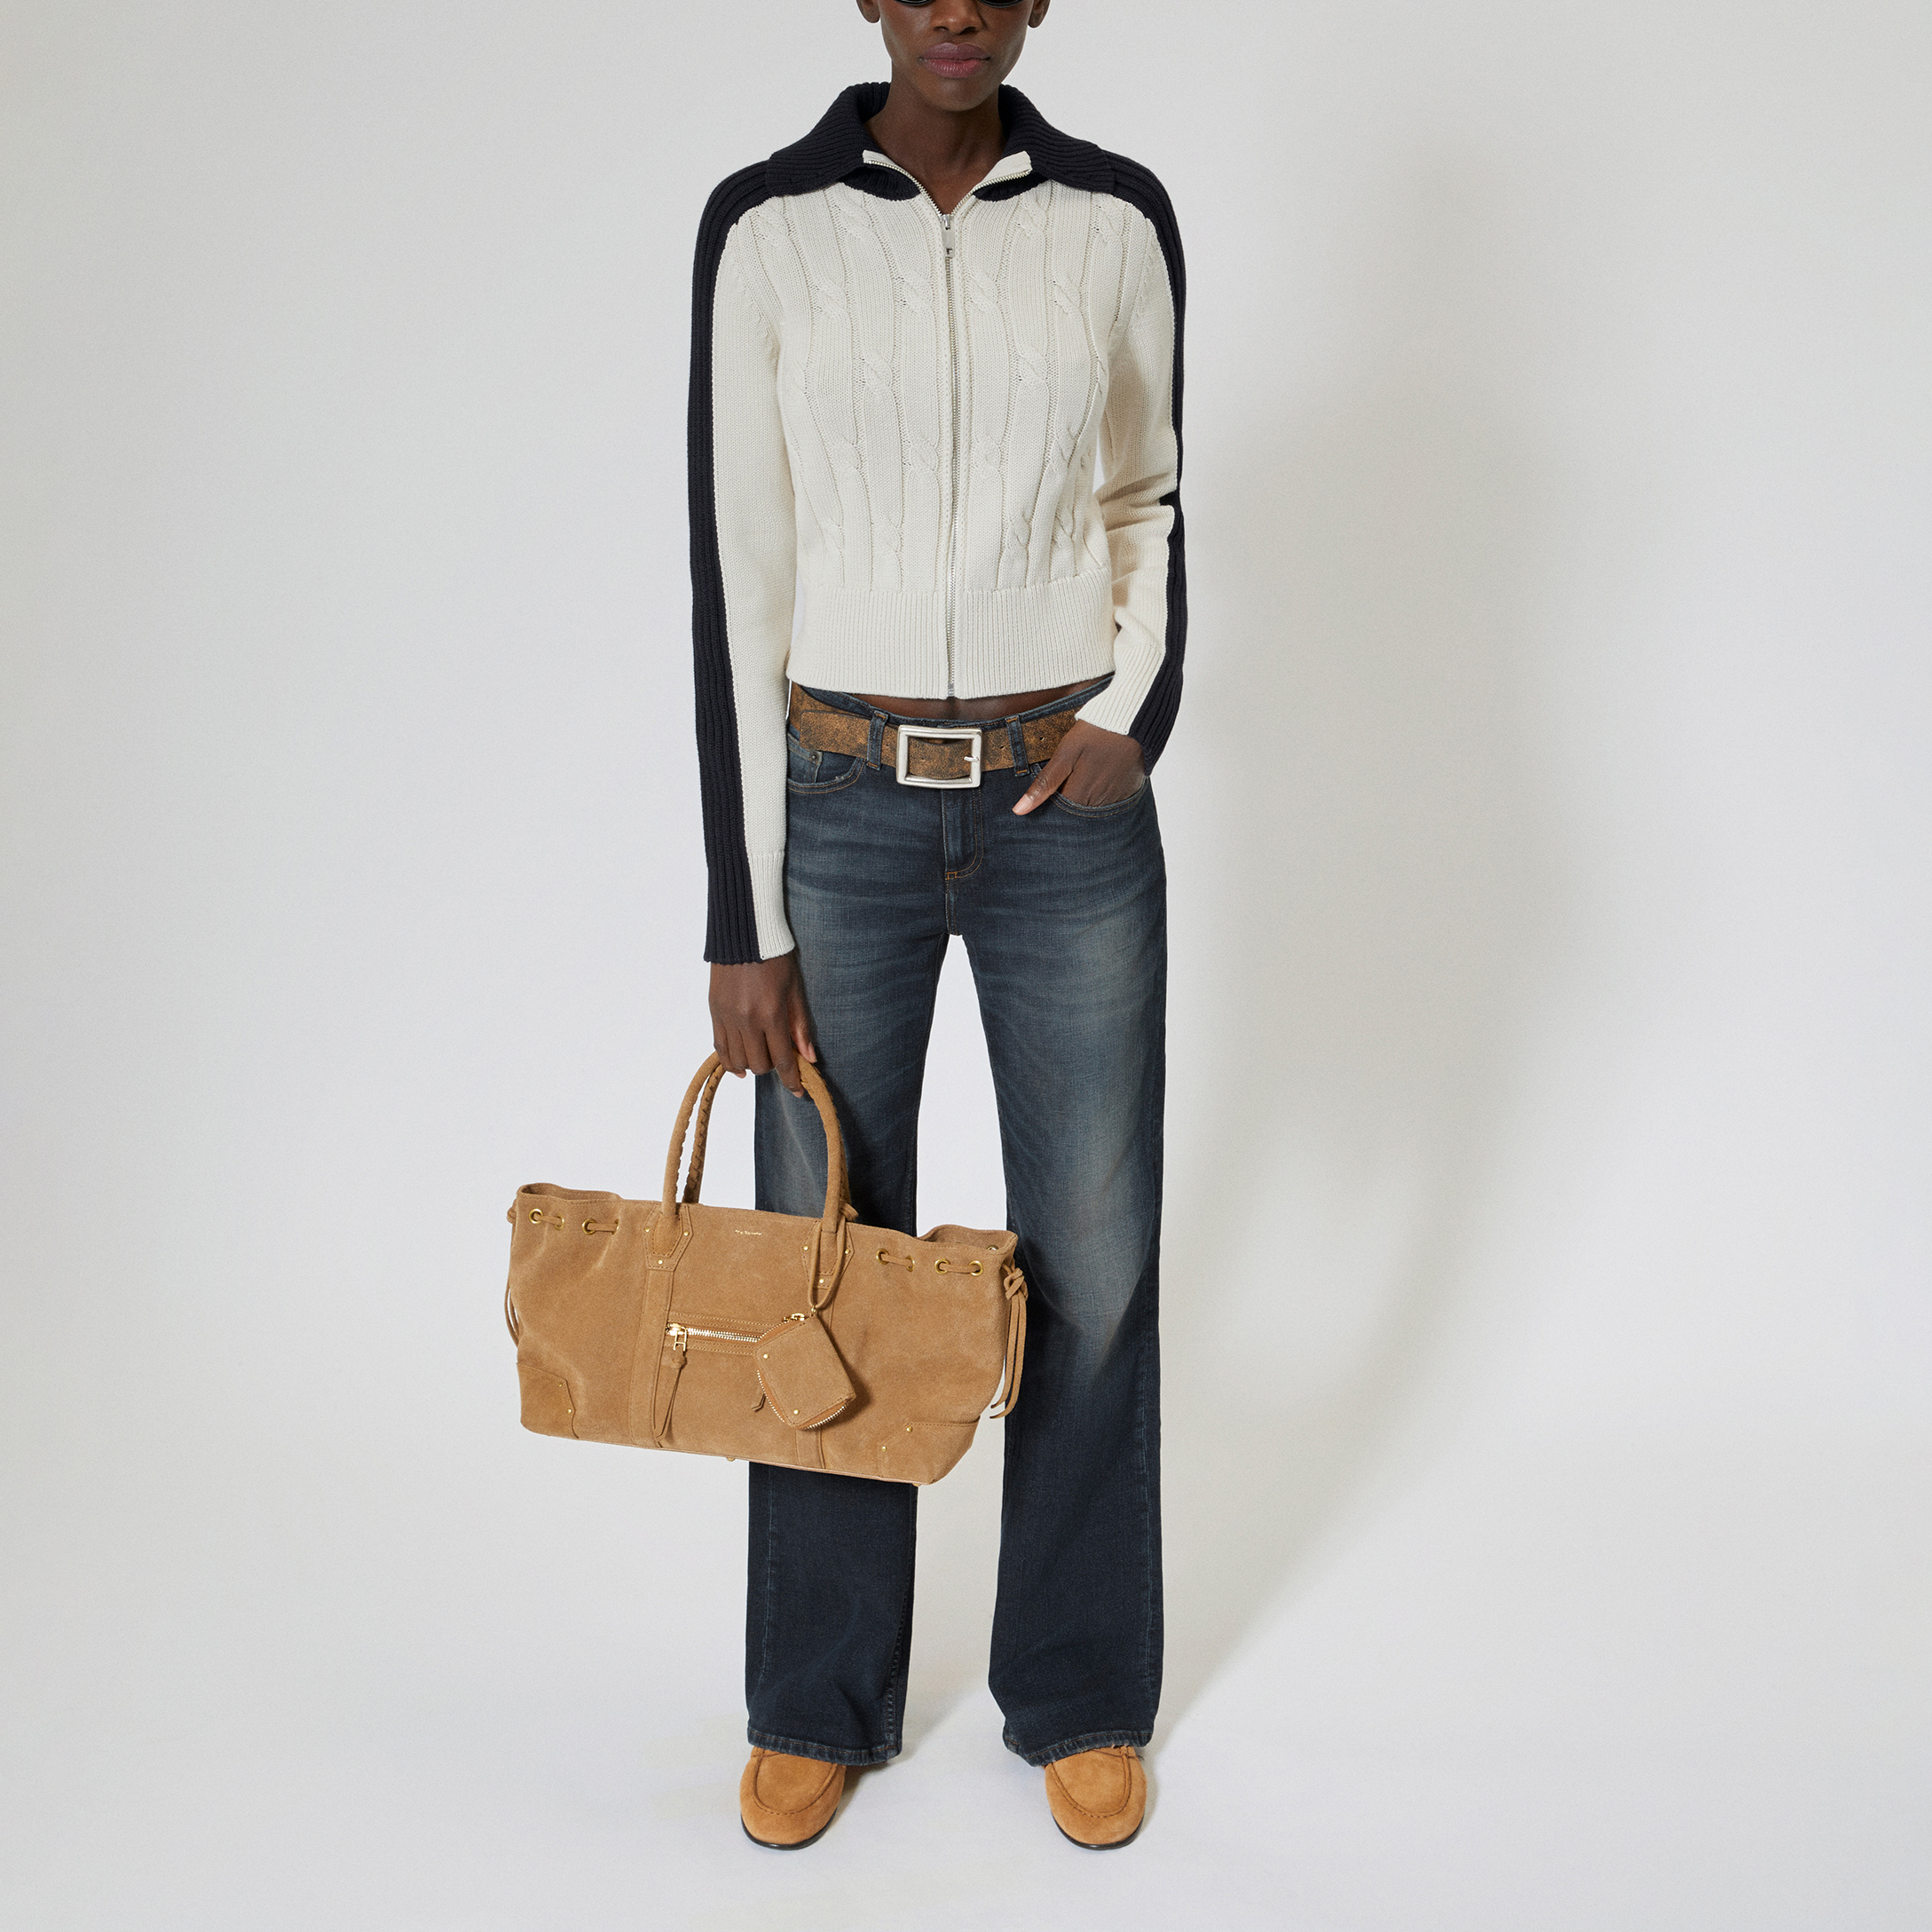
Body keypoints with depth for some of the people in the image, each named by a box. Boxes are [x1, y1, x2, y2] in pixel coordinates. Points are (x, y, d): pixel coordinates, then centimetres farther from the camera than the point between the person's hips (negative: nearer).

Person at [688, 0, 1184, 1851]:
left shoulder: (1115, 218, 1)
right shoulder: (767, 225, -3)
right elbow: (734, 577, -5)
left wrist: (1140, 708, -7)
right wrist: (741, 919, -7)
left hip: (1068, 814, 1)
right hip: (837, 811, -1)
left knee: (1090, 1265, 7)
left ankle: (1081, 1695, 29)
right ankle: (820, 1701, 28)